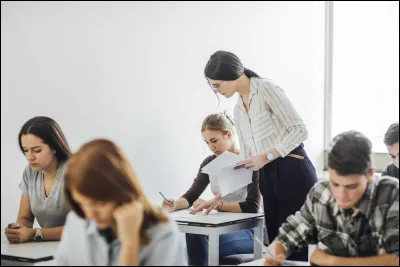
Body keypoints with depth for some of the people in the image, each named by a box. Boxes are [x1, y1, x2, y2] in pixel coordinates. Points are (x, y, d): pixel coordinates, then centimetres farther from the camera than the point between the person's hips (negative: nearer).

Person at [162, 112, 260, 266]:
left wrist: (216, 204, -30)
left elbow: (252, 207, -19)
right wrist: (175, 205, -20)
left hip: (247, 229, -5)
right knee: (193, 236, -30)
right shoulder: (209, 163, 8)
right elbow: (191, 196, 4)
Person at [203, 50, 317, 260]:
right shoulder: (238, 109, 17)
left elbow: (299, 130, -12)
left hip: (293, 171, -8)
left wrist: (266, 156, -20)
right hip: (268, 177, 8)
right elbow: (247, 159, 16)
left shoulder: (266, 89, -7)